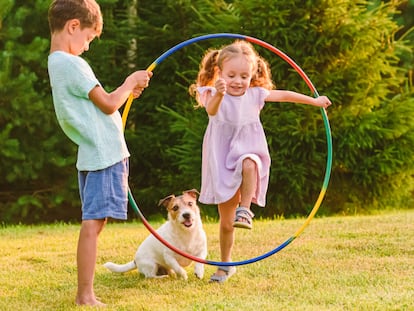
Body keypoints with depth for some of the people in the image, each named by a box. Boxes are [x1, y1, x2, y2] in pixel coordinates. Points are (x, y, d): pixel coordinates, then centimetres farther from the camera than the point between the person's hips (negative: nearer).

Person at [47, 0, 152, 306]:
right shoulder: (72, 64, -15)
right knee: (93, 223, -10)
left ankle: (84, 293, 13)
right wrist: (130, 82, 3)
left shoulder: (56, 63, 16)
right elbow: (108, 104, -12)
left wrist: (126, 92, 15)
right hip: (104, 154, -10)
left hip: (93, 155, 10)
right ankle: (86, 295, -10)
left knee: (93, 223, 11)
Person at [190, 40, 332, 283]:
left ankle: (245, 210, -30)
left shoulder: (255, 94, 1)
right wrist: (218, 95, -55)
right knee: (226, 222, 4)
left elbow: (284, 95, 12)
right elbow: (212, 110, -32)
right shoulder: (215, 95, -10)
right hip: (223, 162, -1)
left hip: (248, 153, 1)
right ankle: (226, 264, 21)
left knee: (248, 165, -40)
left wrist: (315, 101, 16)